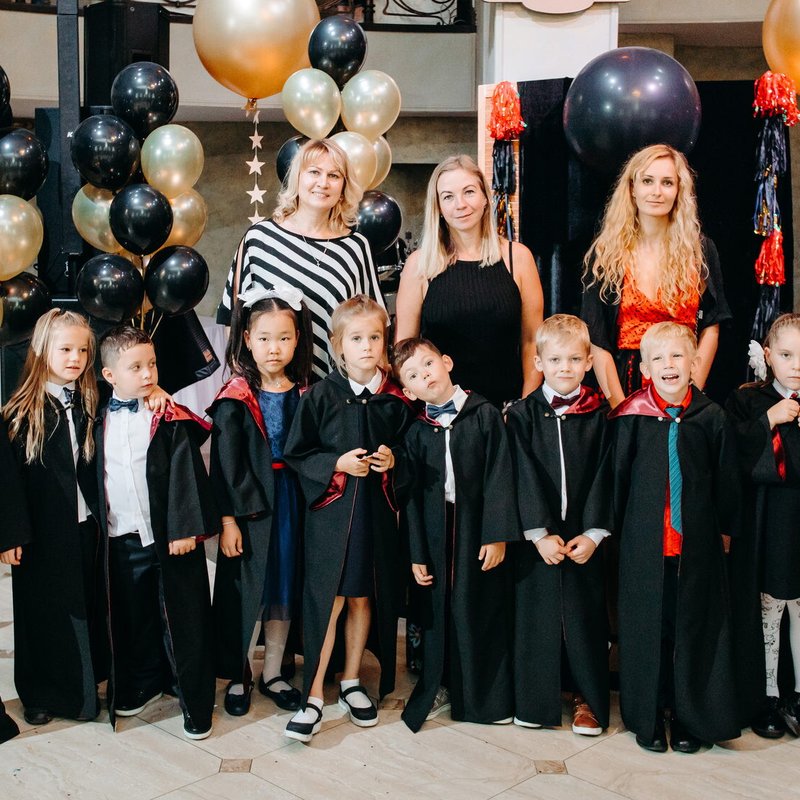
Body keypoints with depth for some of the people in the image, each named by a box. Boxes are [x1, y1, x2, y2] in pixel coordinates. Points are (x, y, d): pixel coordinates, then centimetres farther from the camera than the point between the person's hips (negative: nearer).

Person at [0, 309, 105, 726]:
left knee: (85, 608, 12)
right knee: (43, 610, 9)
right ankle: (42, 695, 26)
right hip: (42, 532, -3)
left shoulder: (91, 404, 2)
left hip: (84, 527, 3)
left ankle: (83, 688, 29)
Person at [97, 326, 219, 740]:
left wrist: (184, 528, -15)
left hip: (170, 536, -4)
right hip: (121, 537, 4)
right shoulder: (101, 421, 6)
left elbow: (184, 474, -10)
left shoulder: (171, 420, -7)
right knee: (133, 616, 16)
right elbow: (94, 476, 11)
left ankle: (195, 702, 14)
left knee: (183, 619, 3)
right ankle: (144, 683, 36)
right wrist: (98, 527, 9)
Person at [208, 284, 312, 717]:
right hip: (248, 504, -4)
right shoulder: (235, 400, -9)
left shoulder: (304, 395, 3)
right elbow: (225, 464, -10)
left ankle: (272, 673, 27)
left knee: (284, 586, 12)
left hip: (291, 501, 4)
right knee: (242, 591, 5)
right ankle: (237, 676, 23)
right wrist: (228, 520, -13)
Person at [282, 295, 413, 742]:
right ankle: (314, 696, 8)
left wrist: (392, 461, -10)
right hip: (331, 511, -3)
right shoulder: (321, 396, -4)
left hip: (378, 513, 3)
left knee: (364, 599, 13)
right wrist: (337, 464, -16)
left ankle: (351, 682, 30)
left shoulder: (394, 400, 2)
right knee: (326, 602, -3)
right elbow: (296, 454, -2)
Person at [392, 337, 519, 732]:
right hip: (437, 535, 2)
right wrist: (417, 554, 3)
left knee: (483, 610, 5)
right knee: (439, 613, 9)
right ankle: (442, 687, 27)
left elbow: (499, 477, -6)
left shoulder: (485, 415, -3)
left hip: (479, 532, -2)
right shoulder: (416, 433, 5)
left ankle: (489, 695, 21)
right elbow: (412, 495, 6)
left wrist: (497, 534, -12)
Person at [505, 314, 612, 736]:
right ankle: (534, 699, 20)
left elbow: (604, 477, -1)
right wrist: (540, 532, -12)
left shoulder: (599, 415, 1)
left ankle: (588, 699, 21)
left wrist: (593, 532, -9)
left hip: (584, 537, 1)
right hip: (536, 536, 0)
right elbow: (525, 477, -6)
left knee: (585, 613, 6)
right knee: (536, 612, 5)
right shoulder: (522, 414, -1)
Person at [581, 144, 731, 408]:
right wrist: (619, 405, -13)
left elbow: (711, 327, 2)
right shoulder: (605, 253, -1)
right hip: (624, 384, -1)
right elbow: (595, 339, -5)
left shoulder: (701, 250, 3)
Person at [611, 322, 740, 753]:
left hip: (698, 543, 1)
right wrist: (620, 530, 4)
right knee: (646, 628, 8)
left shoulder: (712, 417, -2)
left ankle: (690, 718, 24)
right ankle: (647, 718, 22)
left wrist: (723, 527, 8)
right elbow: (617, 478, 2)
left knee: (695, 627, 9)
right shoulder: (631, 417, -5)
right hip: (644, 543, -1)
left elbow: (727, 479, 6)